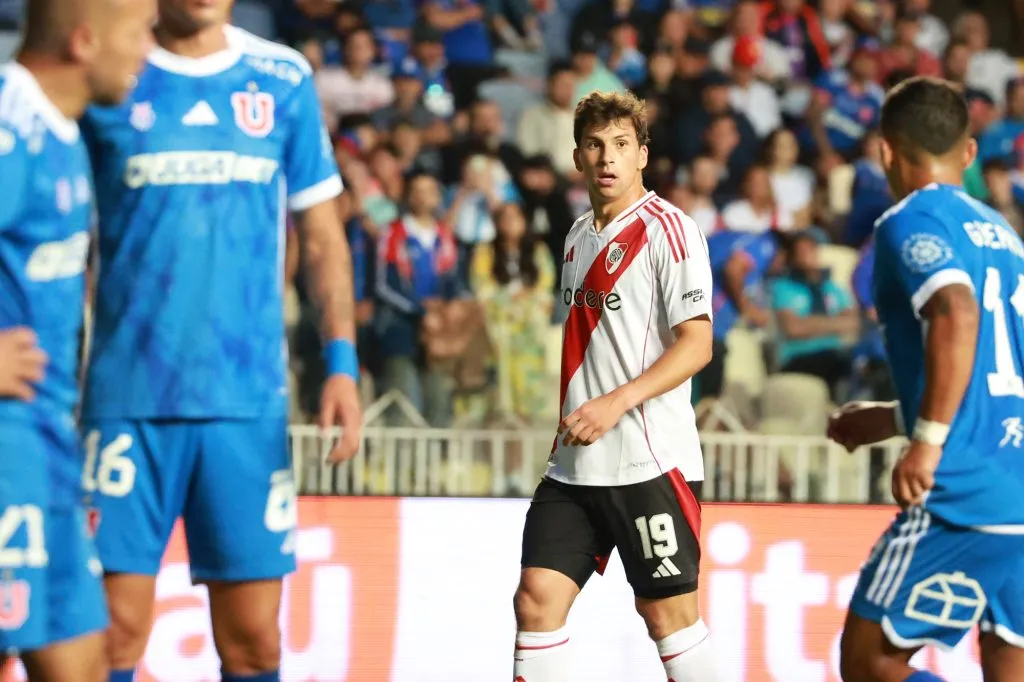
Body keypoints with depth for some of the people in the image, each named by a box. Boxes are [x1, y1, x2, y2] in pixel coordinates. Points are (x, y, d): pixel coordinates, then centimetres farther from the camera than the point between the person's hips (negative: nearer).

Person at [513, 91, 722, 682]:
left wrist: (616, 402, -22)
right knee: (538, 599, -1)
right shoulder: (580, 235, 16)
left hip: (651, 461, -7)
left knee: (669, 609, 0)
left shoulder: (667, 229, -8)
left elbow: (697, 345, -15)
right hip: (575, 463, 7)